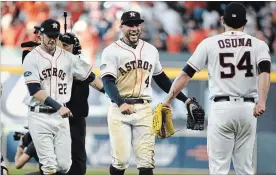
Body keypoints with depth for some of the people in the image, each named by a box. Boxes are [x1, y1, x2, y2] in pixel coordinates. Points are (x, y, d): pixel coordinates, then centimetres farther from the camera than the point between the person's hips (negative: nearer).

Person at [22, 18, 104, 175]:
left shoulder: (68, 57, 8)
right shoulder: (32, 58, -6)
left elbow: (89, 76, 12)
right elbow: (35, 90, -15)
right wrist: (58, 106, -24)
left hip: (61, 116, 4)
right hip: (40, 117, -4)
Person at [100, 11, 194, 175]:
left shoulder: (151, 50, 12)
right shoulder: (111, 51, -3)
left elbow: (161, 78, 24)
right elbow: (108, 82, -14)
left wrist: (184, 99, 21)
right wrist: (121, 104, -30)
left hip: (144, 110, 3)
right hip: (119, 110, -3)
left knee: (146, 161, -3)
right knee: (121, 159, -9)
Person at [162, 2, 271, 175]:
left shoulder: (209, 43, 4)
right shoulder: (258, 44, 5)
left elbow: (186, 74, 1)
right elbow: (264, 72, -13)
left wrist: (168, 100, 7)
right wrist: (261, 102, -25)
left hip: (221, 108, -1)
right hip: (247, 108, 1)